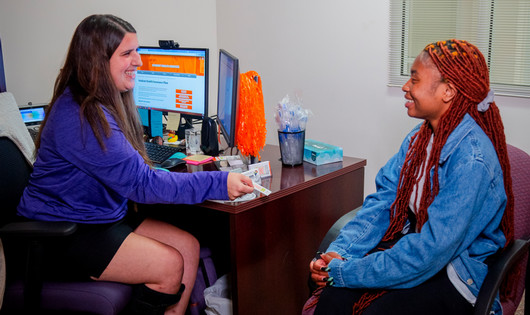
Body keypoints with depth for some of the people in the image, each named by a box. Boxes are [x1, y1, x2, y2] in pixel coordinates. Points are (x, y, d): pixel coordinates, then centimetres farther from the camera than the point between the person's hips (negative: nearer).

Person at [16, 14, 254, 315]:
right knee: (169, 265, -18)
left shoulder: (106, 103, 6)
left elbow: (129, 170, 11)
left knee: (188, 246, -2)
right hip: (61, 233, -9)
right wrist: (219, 184, -28)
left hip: (103, 216, 10)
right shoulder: (79, 116, -26)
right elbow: (141, 183, -27)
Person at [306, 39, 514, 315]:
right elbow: (383, 200, 3)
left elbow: (429, 252, -26)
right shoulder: (419, 138, 3)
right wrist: (339, 252, -12)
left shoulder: (472, 161, -24)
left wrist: (346, 272, -21)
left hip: (458, 275, -6)